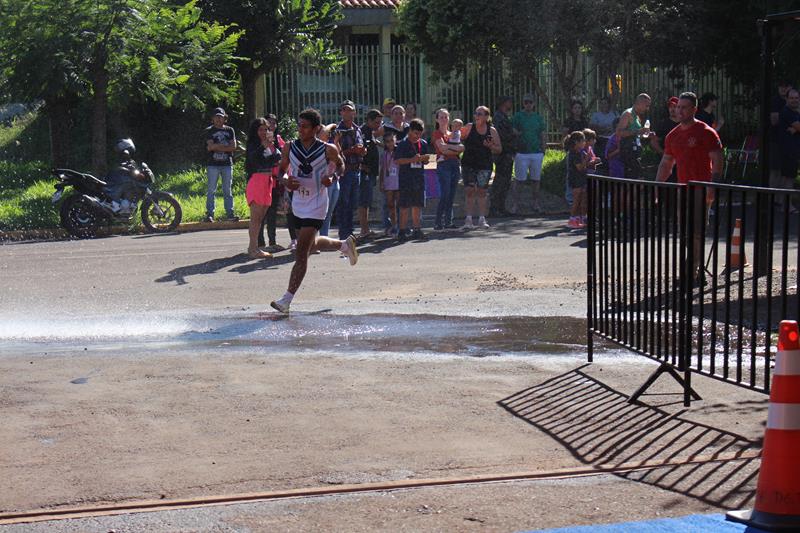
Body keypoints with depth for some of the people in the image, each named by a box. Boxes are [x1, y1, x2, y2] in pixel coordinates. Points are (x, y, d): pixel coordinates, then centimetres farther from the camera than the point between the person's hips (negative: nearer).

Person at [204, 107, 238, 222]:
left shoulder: (230, 130, 11)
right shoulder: (209, 131, 6)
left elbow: (233, 147, -1)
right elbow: (210, 146, -8)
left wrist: (216, 147, -8)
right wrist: (225, 146, -8)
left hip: (227, 164, 2)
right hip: (213, 164, -2)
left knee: (227, 191, 4)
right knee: (211, 190, -2)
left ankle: (230, 214, 4)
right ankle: (209, 214, 0)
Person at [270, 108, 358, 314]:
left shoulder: (328, 149, -10)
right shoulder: (290, 148, -1)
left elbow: (340, 165, 8)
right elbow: (282, 170, 10)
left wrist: (332, 177, -13)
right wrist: (286, 180, -13)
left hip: (315, 205, -6)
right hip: (298, 204, 6)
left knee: (301, 253, -11)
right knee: (311, 244, 23)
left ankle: (287, 300, -11)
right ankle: (344, 245, 51)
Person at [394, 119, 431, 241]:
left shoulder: (423, 144, 11)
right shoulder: (402, 144, -5)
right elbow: (397, 160, -10)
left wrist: (424, 159, -5)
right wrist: (412, 160, -19)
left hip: (419, 178, 5)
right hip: (406, 178, -5)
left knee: (418, 205, 7)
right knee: (405, 206, -4)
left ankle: (417, 230, 13)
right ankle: (402, 231, 0)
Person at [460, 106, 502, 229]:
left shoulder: (492, 131, 3)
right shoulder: (469, 127, 2)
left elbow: (499, 149, 6)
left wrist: (491, 146, -13)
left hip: (484, 166, 0)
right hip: (469, 164, 0)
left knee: (482, 191, 2)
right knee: (470, 191, -4)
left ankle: (482, 219, 10)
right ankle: (468, 219, -1)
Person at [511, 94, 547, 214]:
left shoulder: (538, 117, 13)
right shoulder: (518, 116, 3)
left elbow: (542, 135, 16)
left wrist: (543, 150, 9)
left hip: (537, 153, 3)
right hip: (522, 153, -3)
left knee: (536, 179, 6)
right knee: (518, 179, -5)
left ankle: (536, 204, 13)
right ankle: (515, 203, -1)